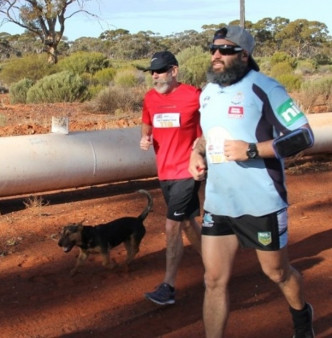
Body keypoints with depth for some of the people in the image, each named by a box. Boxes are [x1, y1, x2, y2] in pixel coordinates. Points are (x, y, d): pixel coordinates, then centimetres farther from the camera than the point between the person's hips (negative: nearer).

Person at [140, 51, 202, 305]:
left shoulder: (194, 96, -13)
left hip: (186, 171, -7)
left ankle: (169, 287, 0)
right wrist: (145, 139, -2)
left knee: (172, 226, -8)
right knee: (187, 224, 17)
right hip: (164, 172, 7)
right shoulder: (150, 98, 4)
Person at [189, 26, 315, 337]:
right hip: (217, 203, 5)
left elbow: (304, 135, -15)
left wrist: (252, 150, -25)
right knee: (214, 280, 5)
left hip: (261, 203, -5)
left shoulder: (263, 87, -12)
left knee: (276, 272, 15)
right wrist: (196, 153, 3)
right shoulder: (207, 92, 9)